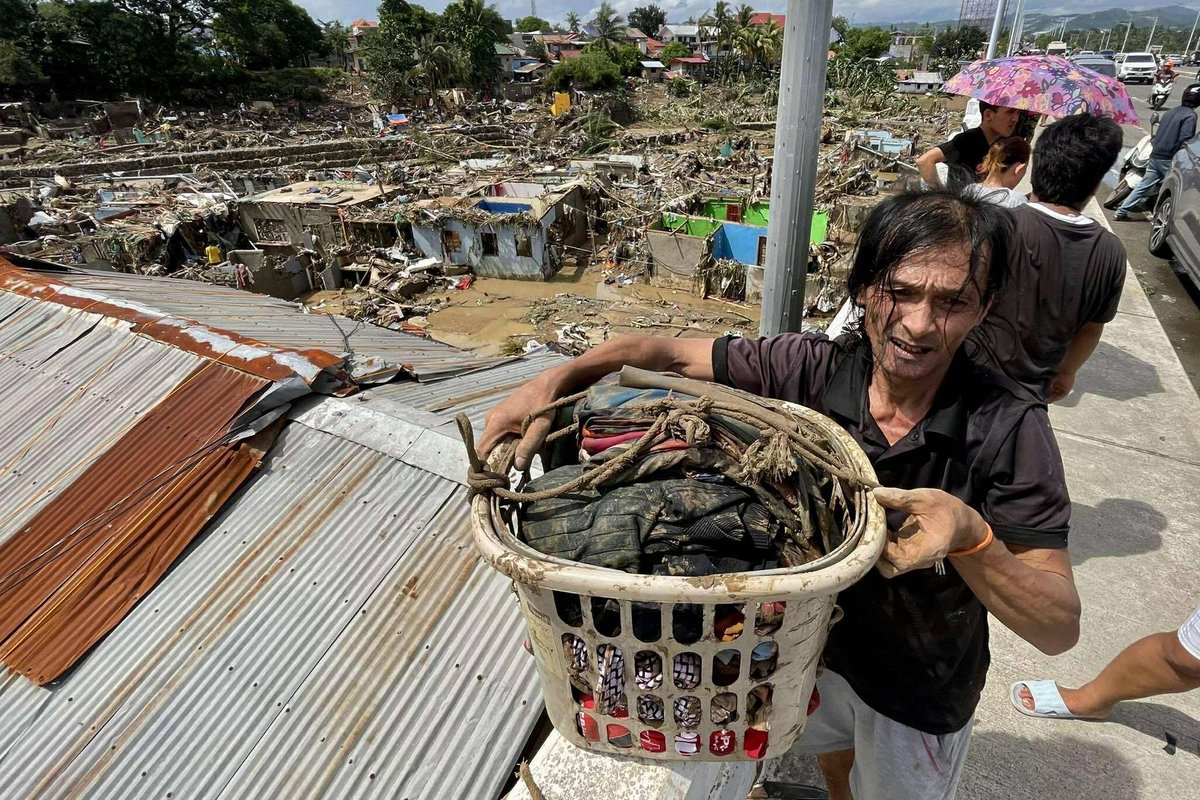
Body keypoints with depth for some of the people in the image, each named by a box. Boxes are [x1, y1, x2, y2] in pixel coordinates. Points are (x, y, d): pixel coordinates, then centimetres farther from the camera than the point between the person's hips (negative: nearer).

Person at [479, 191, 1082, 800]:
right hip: (816, 639, 4)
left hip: (919, 687, -3)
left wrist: (969, 536, -49)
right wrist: (553, 379, -34)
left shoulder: (1010, 429, -30)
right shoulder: (814, 367, -25)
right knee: (828, 749, 34)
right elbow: (663, 353, -20)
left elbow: (1059, 629, -29)